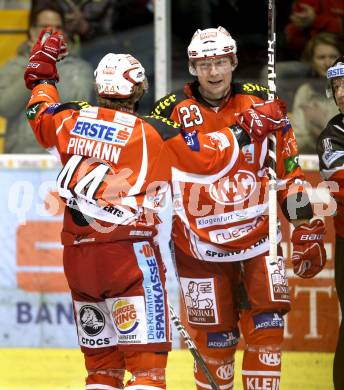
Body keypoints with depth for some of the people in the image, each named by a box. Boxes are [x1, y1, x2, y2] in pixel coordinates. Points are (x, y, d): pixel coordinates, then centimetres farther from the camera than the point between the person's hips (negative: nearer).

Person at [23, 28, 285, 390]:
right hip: (128, 252, -6)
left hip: (77, 252, 6)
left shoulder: (71, 118, 7)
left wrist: (42, 77, 45)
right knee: (147, 357, -8)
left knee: (101, 359, 15)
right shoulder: (153, 132, -6)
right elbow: (210, 157, -3)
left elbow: (40, 119, 29)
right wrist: (249, 129, 11)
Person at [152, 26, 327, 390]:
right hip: (200, 245, -2)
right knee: (215, 340, 0)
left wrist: (306, 230, 6)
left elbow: (288, 171, 9)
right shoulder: (172, 112, -5)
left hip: (258, 234, 2)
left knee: (266, 327, -9)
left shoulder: (261, 103, 2)